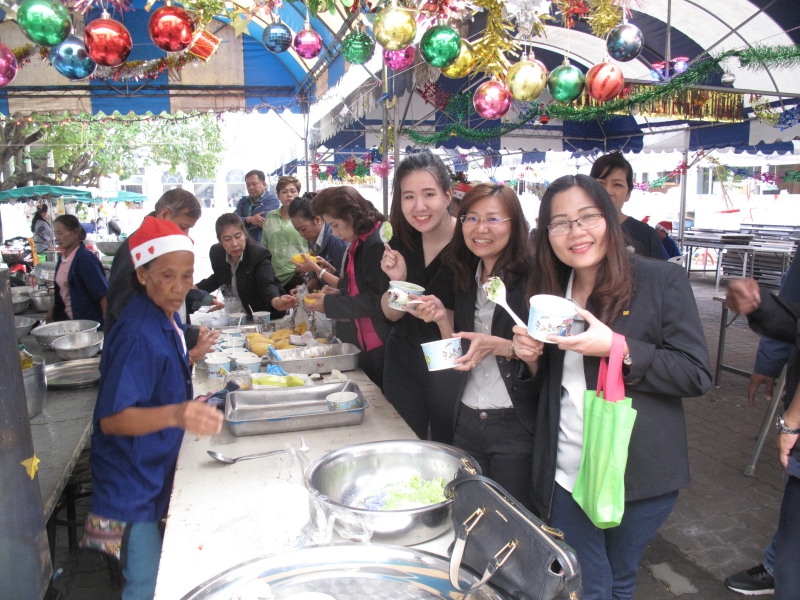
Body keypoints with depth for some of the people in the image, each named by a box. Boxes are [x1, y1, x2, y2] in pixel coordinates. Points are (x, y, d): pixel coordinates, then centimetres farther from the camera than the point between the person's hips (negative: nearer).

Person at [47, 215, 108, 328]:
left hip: (88, 321, -8)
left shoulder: (86, 259, -16)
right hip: (65, 319, 8)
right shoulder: (62, 257, 7)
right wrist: (53, 311, 18)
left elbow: (103, 295, -19)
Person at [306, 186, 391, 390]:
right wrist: (338, 293, 3)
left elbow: (377, 300, -20)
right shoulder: (358, 245, 12)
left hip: (380, 347, -9)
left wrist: (331, 304, -13)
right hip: (363, 344, 9)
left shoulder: (377, 245, -17)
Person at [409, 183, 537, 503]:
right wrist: (441, 318, -5)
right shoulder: (466, 279, 6)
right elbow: (460, 354, 11)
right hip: (467, 422, 6)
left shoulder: (532, 278, -13)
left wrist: (500, 346, -25)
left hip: (515, 425, -6)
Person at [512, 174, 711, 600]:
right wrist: (532, 358, -8)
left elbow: (697, 374, -13)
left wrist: (618, 349, -24)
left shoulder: (661, 280, -9)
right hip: (566, 475, 3)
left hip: (639, 473, -2)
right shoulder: (549, 291, 5)